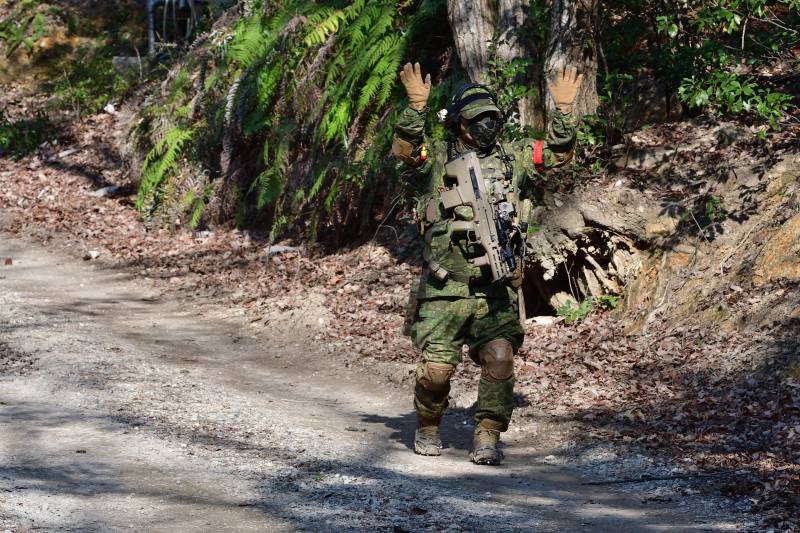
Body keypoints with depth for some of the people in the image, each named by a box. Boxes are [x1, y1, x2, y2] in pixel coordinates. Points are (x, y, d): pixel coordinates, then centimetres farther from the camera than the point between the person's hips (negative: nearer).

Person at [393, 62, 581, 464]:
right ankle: (427, 428, 23)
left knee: (500, 357, -16)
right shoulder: (438, 158, 5)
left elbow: (559, 152, 12)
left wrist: (563, 109, -1)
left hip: (496, 290, 2)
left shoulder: (513, 159, 14)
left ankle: (487, 439, -5)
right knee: (436, 368, -4)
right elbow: (405, 148, -12)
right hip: (444, 289, -2)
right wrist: (416, 106, -26)